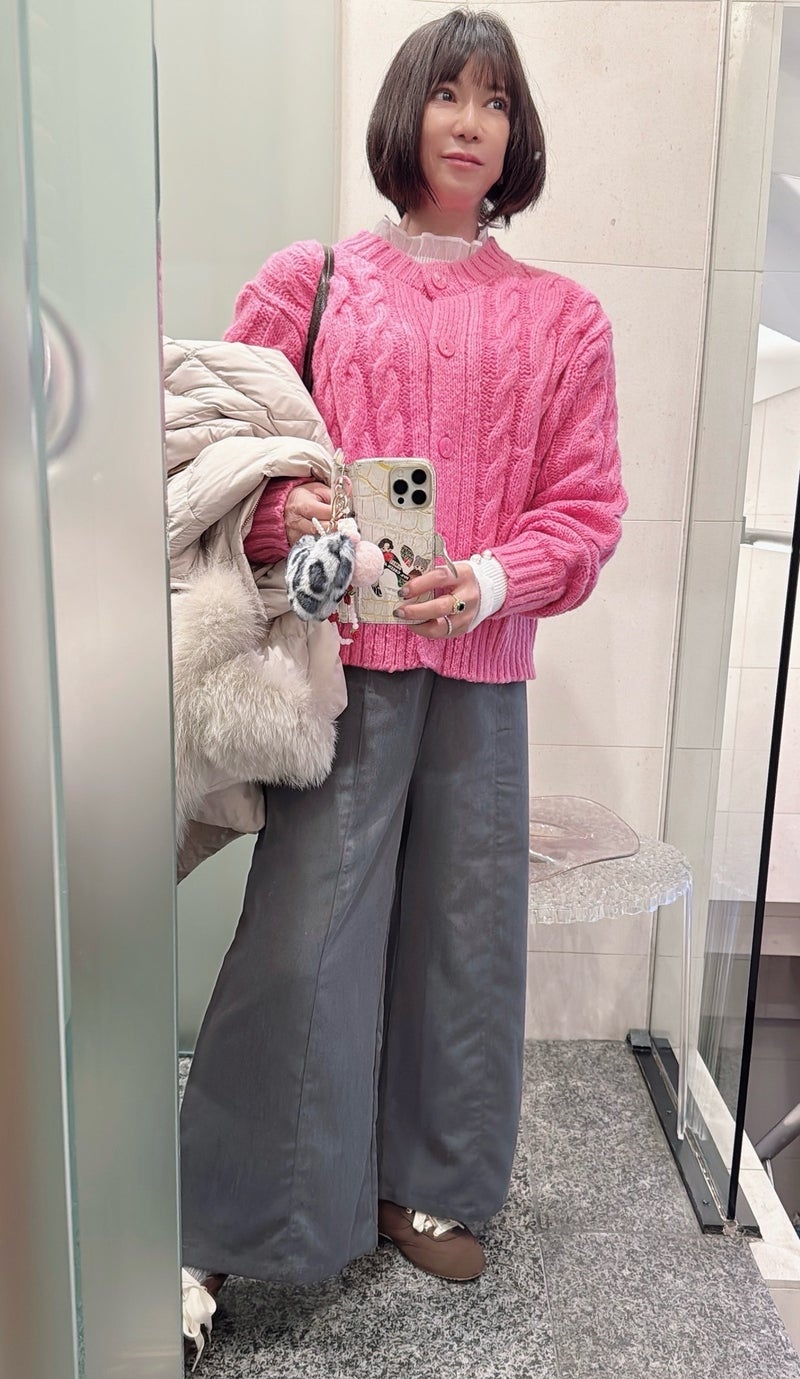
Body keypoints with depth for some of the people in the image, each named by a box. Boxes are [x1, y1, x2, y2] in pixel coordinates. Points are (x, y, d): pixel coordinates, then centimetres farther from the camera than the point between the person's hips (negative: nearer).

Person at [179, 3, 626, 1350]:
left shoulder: (562, 318, 11)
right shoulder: (306, 282, 8)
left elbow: (587, 507, 7)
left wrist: (492, 580, -10)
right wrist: (288, 513, -15)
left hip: (482, 670, 3)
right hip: (342, 657, -2)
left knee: (463, 927, 9)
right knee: (304, 929, -4)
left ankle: (425, 1185, 32)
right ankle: (231, 1215, 18)